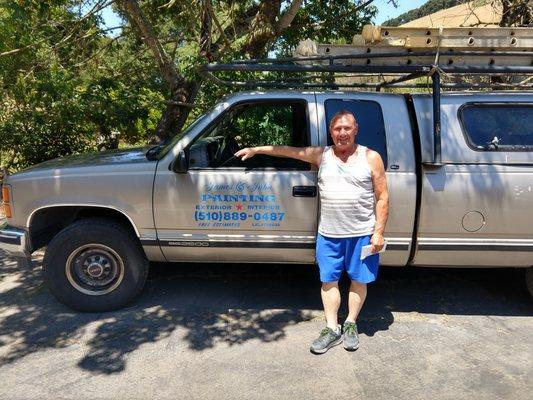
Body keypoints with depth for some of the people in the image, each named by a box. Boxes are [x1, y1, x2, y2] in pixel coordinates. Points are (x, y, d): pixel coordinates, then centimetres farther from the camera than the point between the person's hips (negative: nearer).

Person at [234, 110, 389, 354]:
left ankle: (350, 325, 30)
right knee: (328, 281, 8)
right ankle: (332, 329, 22)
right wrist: (255, 150, 12)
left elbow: (382, 197, -3)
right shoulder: (322, 155, 4)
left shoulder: (371, 158, -3)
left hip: (363, 234, -2)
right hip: (329, 234, 2)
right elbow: (288, 151, 11)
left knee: (359, 280, 10)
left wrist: (379, 232, -8)